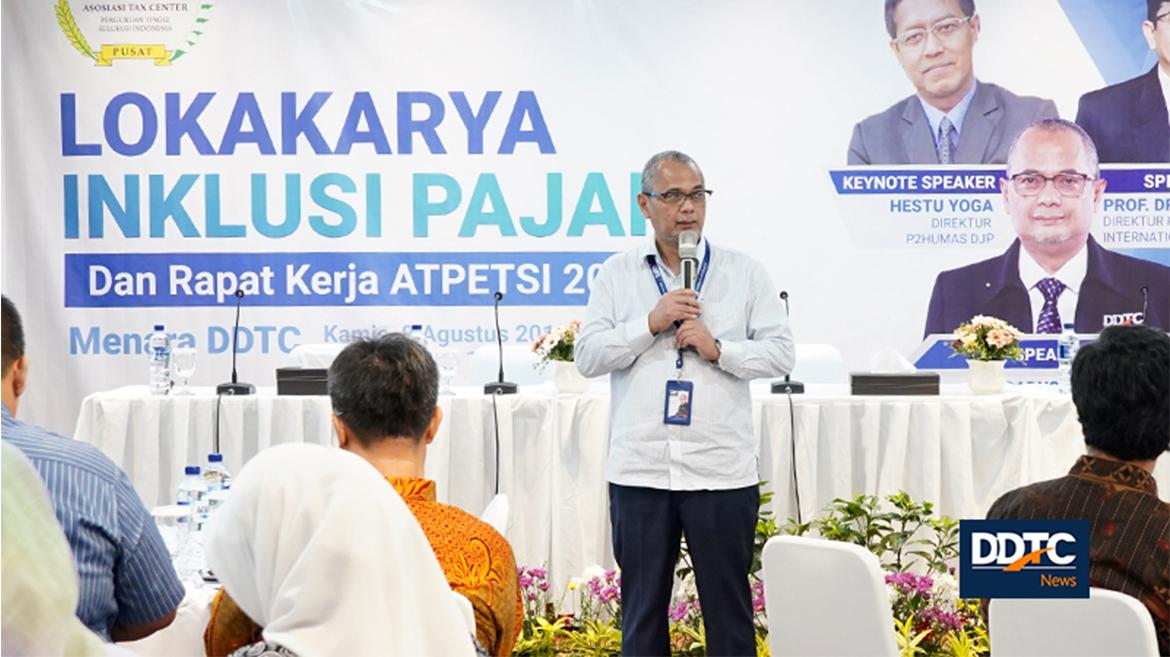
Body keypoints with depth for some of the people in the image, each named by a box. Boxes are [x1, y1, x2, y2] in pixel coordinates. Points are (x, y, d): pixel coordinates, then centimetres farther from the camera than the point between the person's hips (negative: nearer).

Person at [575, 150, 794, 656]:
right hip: (639, 470, 1)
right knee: (642, 607, 9)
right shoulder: (616, 274, 7)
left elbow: (780, 352, 2)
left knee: (729, 607, 6)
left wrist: (718, 348, -12)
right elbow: (587, 356, -1)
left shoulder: (745, 273, 6)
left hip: (721, 470, 0)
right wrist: (651, 322, -11)